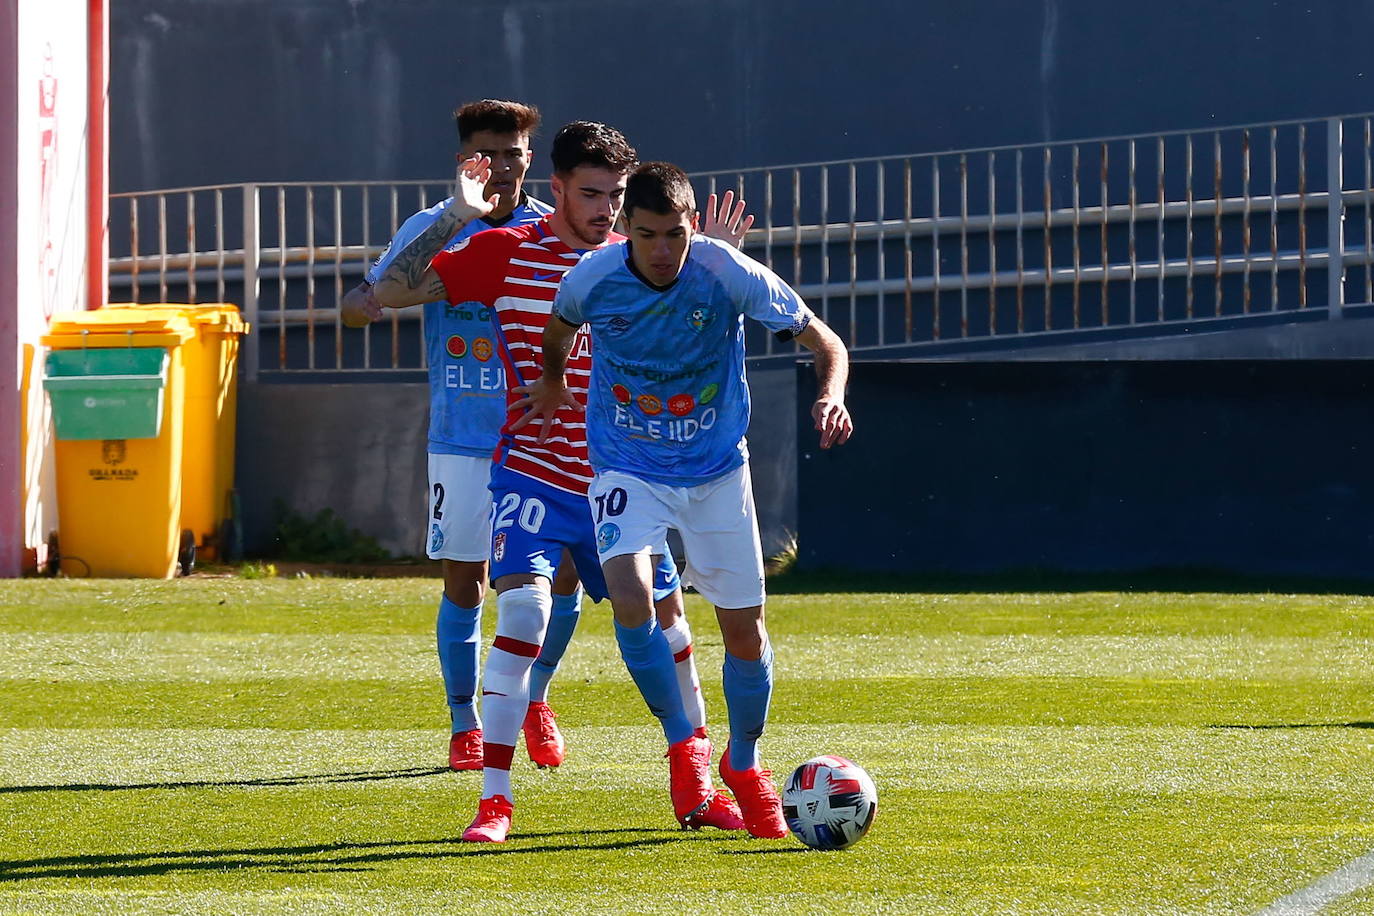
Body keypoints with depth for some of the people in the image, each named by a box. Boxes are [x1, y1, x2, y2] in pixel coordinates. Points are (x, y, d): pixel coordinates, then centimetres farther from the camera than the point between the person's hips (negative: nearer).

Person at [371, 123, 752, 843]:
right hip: (532, 479, -4)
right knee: (524, 614, -23)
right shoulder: (505, 253, -4)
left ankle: (697, 793, 23)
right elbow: (389, 291, -7)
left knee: (668, 629, 6)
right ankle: (494, 798, -17)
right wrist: (455, 220, -15)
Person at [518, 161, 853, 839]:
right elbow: (560, 328, 12)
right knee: (630, 595, -26)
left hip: (716, 470, 1)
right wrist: (552, 383, 24)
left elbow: (824, 342, -11)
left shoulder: (729, 274, -18)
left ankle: (744, 764, 28)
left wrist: (830, 395, -29)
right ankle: (681, 740, -5)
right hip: (627, 470, -1)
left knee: (744, 627, 2)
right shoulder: (592, 279, -15)